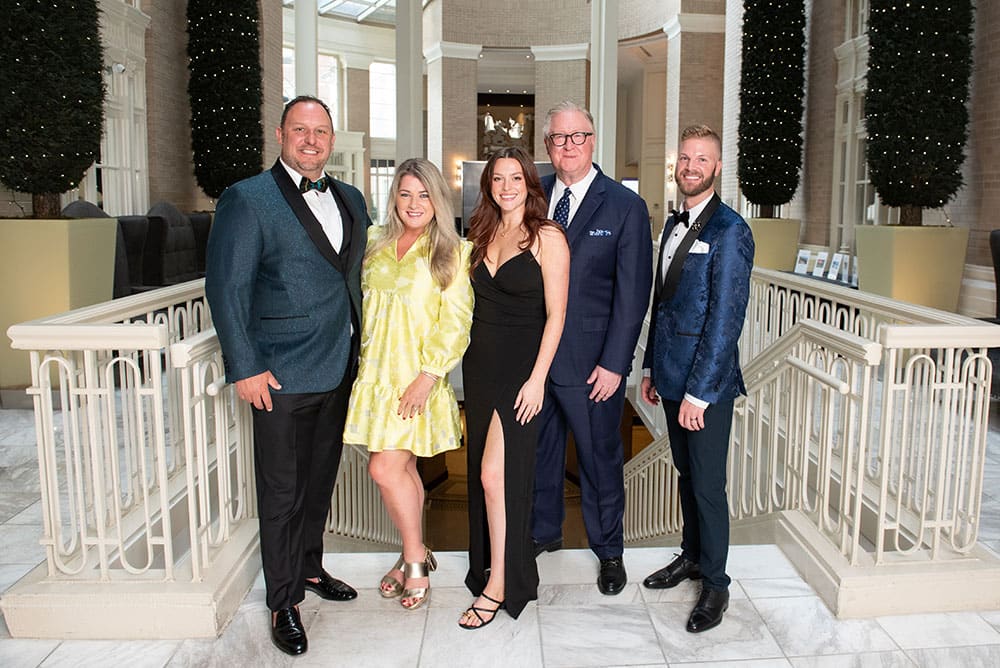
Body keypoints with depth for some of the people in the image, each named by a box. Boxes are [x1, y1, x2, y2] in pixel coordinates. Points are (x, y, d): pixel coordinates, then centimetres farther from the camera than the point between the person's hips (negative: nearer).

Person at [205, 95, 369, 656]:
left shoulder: (351, 200, 11)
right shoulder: (247, 199, -8)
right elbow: (226, 288, -11)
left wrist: (357, 348, 12)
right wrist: (246, 367, -15)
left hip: (338, 371, 6)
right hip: (282, 376, -6)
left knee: (320, 480, 19)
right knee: (283, 492, 5)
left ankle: (310, 567, 39)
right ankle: (285, 600, 21)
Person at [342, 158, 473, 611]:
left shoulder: (452, 252, -4)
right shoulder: (377, 247, 11)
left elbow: (455, 322, -9)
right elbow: (362, 305, 17)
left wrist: (428, 375, -17)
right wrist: (359, 362, 9)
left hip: (417, 378, -5)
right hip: (375, 373, 5)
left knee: (386, 468, -9)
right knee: (401, 468, 11)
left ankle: (415, 558, 12)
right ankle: (414, 557, 27)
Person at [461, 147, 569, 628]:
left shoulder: (547, 237, -8)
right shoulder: (483, 235, 12)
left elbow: (555, 314, -11)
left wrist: (537, 378, -16)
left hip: (520, 365, -7)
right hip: (479, 363, 7)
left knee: (494, 474, -10)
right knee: (483, 473, 13)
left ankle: (498, 586, 4)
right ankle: (489, 564, 29)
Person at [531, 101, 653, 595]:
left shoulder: (625, 206, -6)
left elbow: (632, 294, -8)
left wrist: (614, 364, -12)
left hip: (590, 361, -3)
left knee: (600, 457, 10)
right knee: (538, 449, 17)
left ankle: (608, 550, 31)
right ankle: (544, 532, 40)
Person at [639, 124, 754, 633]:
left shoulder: (729, 231, -14)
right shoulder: (674, 224, 12)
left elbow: (725, 319, -18)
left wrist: (699, 392, -19)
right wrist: (652, 367, 15)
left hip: (707, 381, -7)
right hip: (672, 375, 8)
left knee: (707, 485, 3)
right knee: (685, 472, 20)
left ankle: (715, 583, 20)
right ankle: (692, 555, 37)